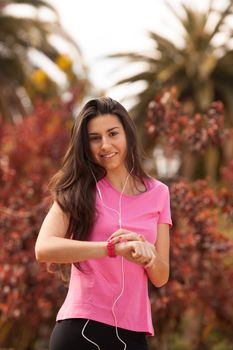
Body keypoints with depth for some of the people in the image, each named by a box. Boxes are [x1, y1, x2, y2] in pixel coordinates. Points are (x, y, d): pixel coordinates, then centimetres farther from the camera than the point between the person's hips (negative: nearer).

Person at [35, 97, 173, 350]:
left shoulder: (158, 193, 5)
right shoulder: (78, 189, -1)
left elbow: (160, 278, 6)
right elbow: (44, 249, -18)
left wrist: (148, 257, -16)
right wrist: (114, 248, -28)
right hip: (81, 328, -2)